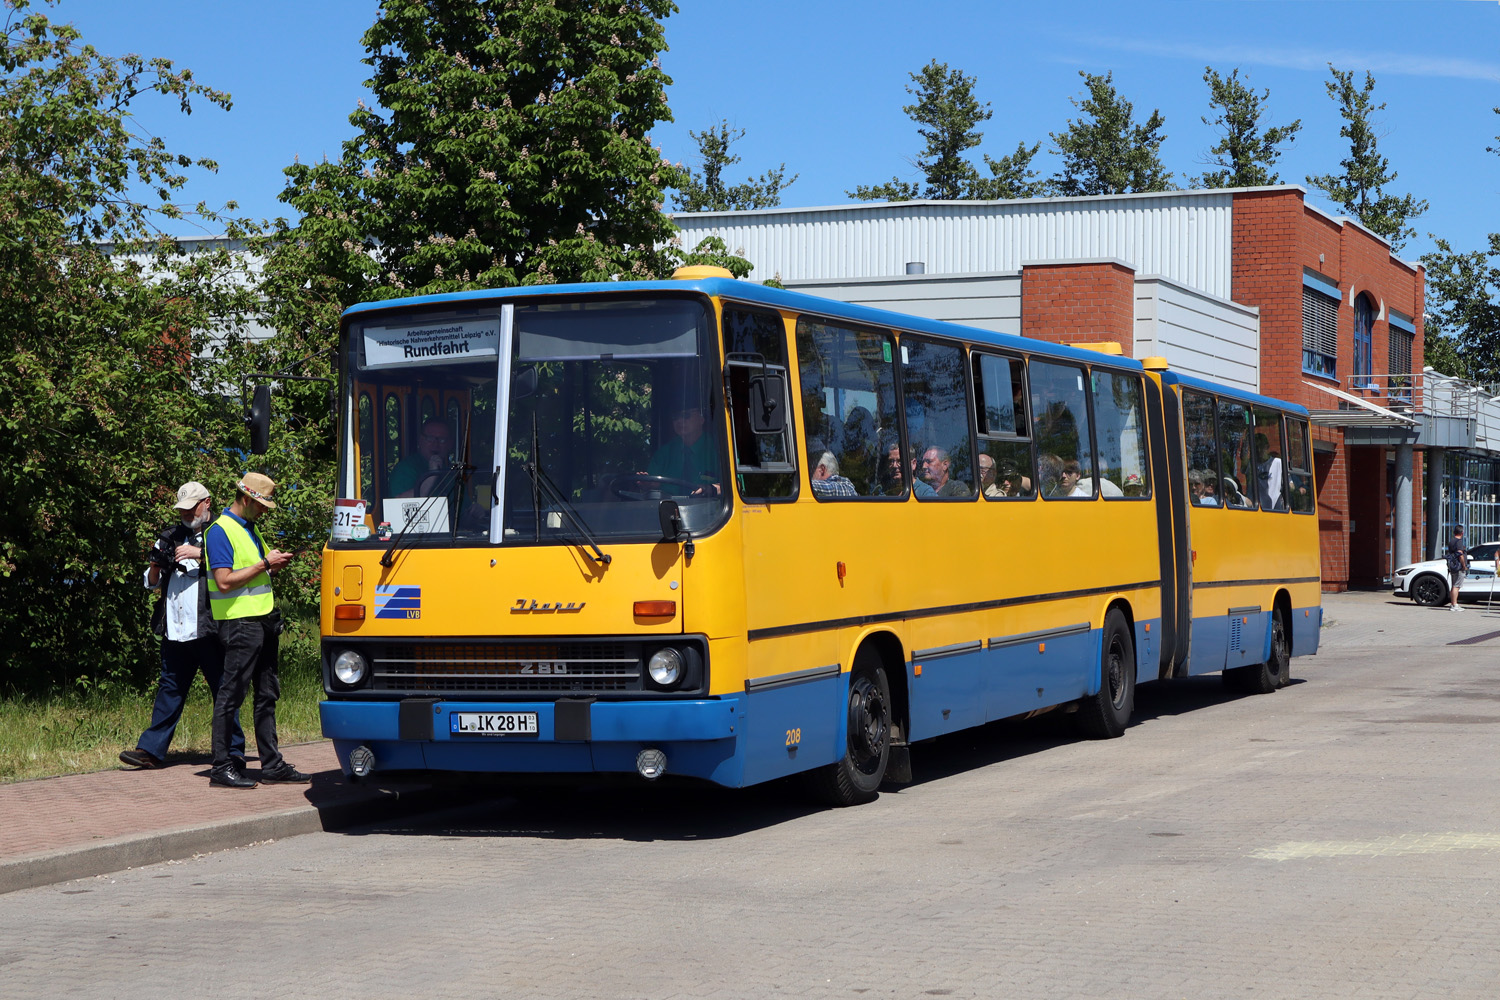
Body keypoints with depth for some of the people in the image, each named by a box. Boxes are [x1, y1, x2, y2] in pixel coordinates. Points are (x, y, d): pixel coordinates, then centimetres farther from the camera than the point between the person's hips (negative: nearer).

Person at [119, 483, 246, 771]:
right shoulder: (171, 537, 19)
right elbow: (151, 584, 22)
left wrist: (200, 553, -19)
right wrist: (156, 565, 0)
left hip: (208, 630, -5)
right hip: (174, 631, 5)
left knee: (223, 691, -1)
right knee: (169, 691, 9)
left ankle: (233, 752, 5)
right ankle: (151, 750, 12)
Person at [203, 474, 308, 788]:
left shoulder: (251, 528, 18)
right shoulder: (220, 531, -11)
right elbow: (225, 581, -19)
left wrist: (276, 560, 8)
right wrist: (264, 564, -15)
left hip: (263, 620, 9)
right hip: (239, 623, -9)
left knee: (267, 694, 10)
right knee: (231, 694, -5)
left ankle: (272, 764, 15)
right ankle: (222, 766, 1)